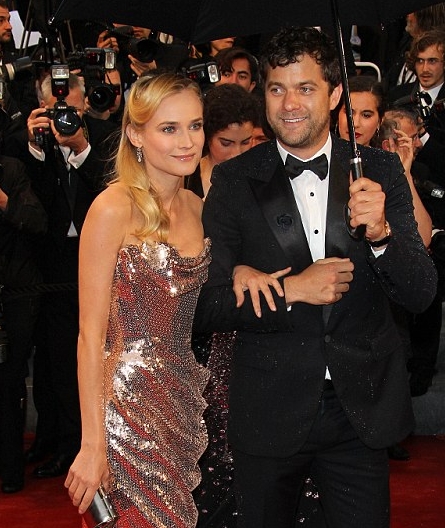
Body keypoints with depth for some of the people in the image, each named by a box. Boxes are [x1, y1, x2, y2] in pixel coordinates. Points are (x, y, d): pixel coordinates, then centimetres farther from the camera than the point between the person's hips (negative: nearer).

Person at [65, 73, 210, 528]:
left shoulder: (196, 206, 8)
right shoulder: (115, 208, -13)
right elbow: (91, 335, -14)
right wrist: (93, 444, -17)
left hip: (188, 401, 7)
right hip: (128, 402, -7)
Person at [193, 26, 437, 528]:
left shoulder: (379, 170, -2)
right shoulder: (235, 180, -5)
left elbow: (421, 294, -5)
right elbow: (205, 306, -7)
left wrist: (380, 233, -24)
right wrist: (291, 290, -20)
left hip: (362, 409, 1)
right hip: (268, 412, -1)